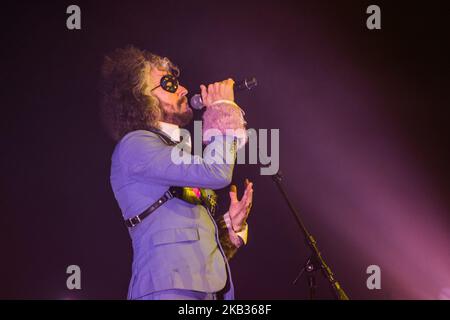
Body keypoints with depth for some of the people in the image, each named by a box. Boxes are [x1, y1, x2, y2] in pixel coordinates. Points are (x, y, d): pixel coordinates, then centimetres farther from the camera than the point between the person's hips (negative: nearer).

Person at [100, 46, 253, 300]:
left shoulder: (176, 151, 24)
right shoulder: (135, 145, -2)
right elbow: (216, 172, -15)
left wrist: (231, 225, 6)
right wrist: (223, 108, -1)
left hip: (209, 288, 8)